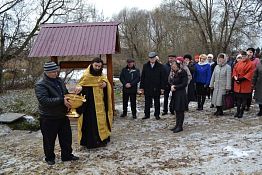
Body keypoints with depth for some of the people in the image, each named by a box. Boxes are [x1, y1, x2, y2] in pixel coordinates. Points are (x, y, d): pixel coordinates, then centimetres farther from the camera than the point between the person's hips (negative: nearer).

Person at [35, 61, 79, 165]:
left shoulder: (59, 80, 4)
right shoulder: (40, 85, -17)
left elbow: (66, 93, 18)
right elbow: (44, 100, -28)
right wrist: (61, 100, -31)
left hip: (62, 115, 6)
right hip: (48, 118, -6)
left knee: (66, 137, 15)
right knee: (49, 139, 10)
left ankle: (67, 155, 32)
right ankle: (49, 158, 30)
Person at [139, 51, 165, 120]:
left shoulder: (160, 66, -2)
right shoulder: (145, 66, 4)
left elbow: (162, 78, -2)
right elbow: (142, 77, 5)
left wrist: (162, 88, -7)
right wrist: (141, 87, 1)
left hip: (157, 88, -1)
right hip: (147, 88, 2)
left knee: (157, 102, 9)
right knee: (147, 102, 9)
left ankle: (157, 115, 21)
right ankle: (147, 114, 20)